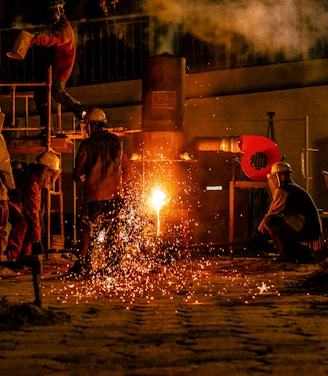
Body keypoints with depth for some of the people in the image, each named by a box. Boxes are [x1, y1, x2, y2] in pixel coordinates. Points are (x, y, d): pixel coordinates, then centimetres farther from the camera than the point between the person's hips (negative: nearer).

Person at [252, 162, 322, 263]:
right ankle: (304, 253, 15)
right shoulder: (293, 187, 25)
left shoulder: (282, 190, -7)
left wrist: (259, 234, 6)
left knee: (270, 220, -18)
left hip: (306, 229, -10)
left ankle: (286, 254, -15)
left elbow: (271, 214, -7)